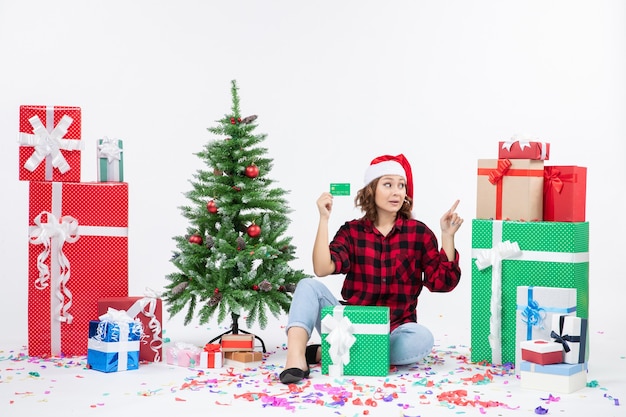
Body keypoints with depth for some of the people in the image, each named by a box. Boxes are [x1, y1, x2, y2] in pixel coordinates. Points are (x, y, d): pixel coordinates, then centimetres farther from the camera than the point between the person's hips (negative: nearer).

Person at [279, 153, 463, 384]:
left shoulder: (419, 232, 2)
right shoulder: (351, 232, 3)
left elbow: (442, 282, -5)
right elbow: (322, 269, -14)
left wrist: (447, 236, -13)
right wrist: (324, 219, -14)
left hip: (394, 331, 0)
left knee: (422, 339, -33)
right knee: (309, 286, -18)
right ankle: (296, 359, -41)